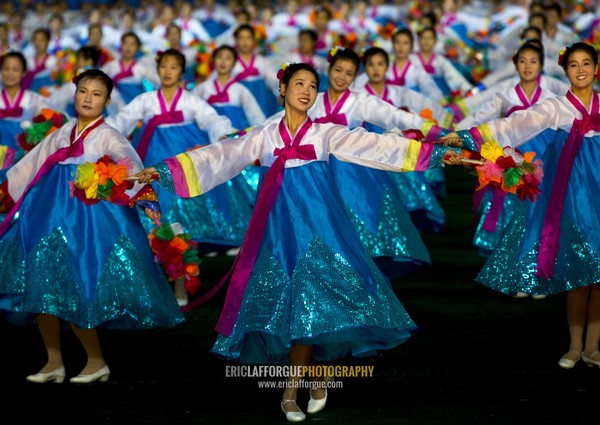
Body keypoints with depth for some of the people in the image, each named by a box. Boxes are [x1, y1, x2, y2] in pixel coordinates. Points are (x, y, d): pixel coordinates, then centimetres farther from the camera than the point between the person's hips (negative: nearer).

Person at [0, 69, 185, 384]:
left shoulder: (108, 137, -4)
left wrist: (144, 196, -39)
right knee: (41, 288, 3)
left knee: (73, 292, -11)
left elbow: (131, 164, -21)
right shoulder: (63, 133, 14)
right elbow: (32, 163, 24)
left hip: (90, 219, -6)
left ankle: (97, 362, 5)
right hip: (53, 216, 6)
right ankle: (54, 362, 15)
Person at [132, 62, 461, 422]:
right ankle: (314, 377, 11)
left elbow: (374, 146, 2)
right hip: (279, 226, 1)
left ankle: (292, 391, 4)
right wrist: (165, 170, -7)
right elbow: (220, 157, 3)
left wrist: (432, 153, -7)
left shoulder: (326, 134, 8)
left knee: (309, 300, -7)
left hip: (317, 223, -1)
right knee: (285, 299, -4)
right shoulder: (264, 137, 10)